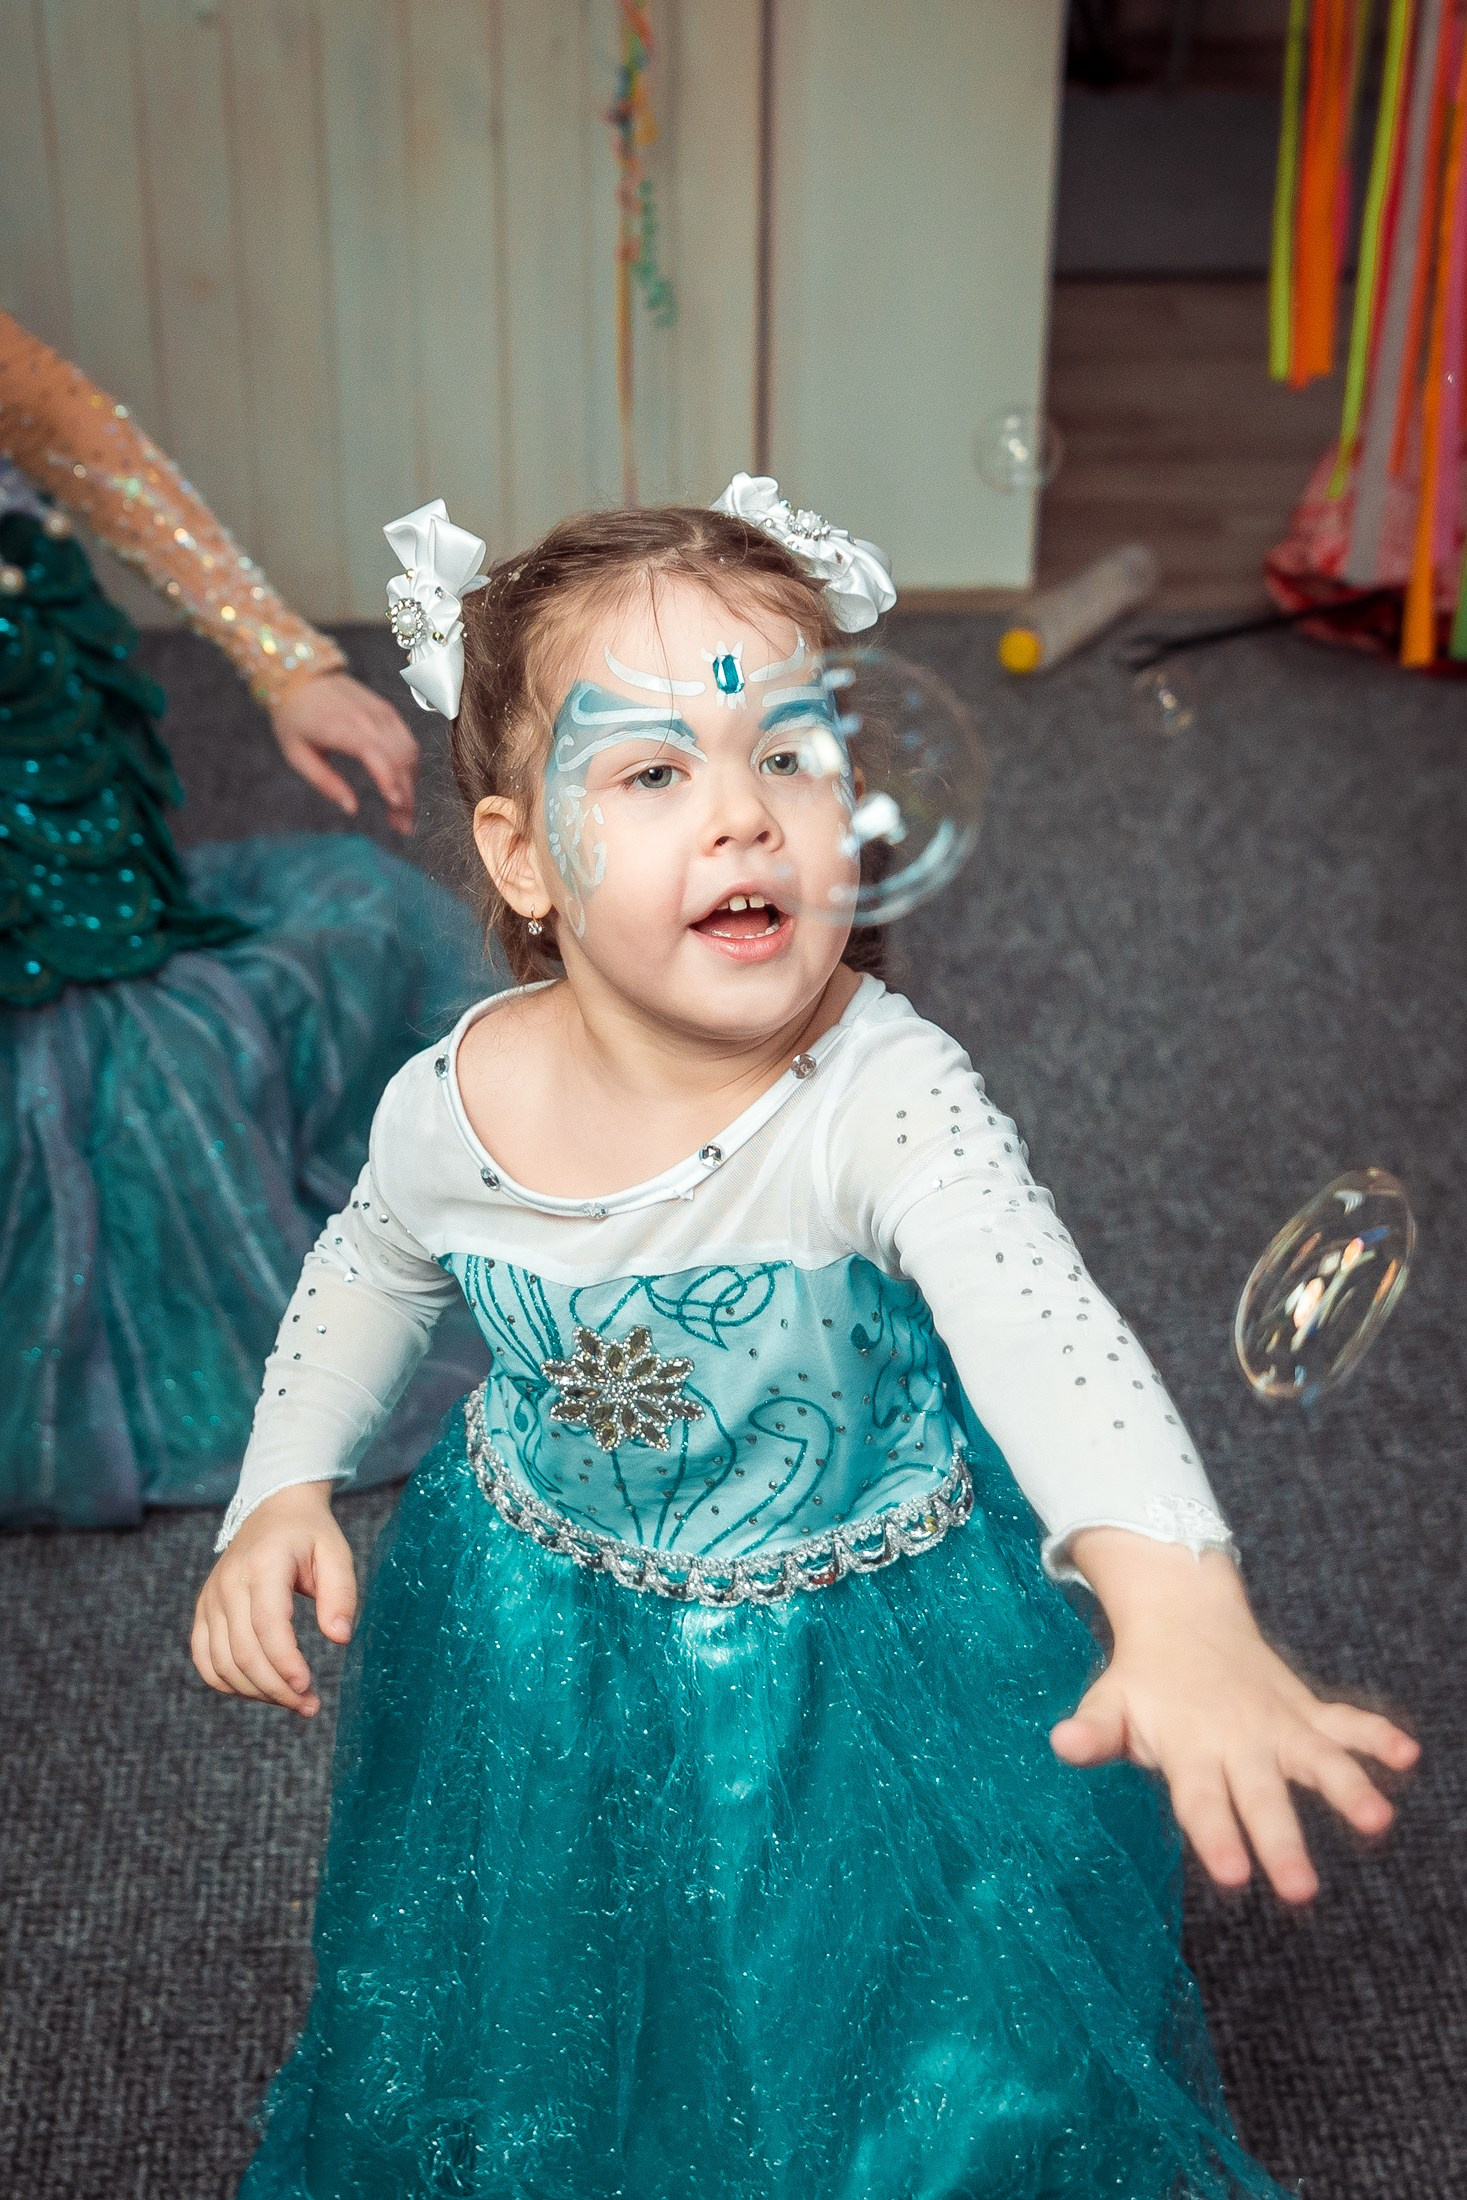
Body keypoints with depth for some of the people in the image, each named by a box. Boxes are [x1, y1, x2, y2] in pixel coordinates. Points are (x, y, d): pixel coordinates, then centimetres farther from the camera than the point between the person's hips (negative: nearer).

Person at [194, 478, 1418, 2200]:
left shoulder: (884, 1100, -31)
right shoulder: (450, 1104, -17)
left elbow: (1045, 1334, -48)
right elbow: (369, 1278, 6)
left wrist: (1176, 1605, -64)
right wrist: (283, 1494, -4)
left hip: (863, 1654, -3)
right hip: (538, 1653, 3)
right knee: (540, 2045, 23)